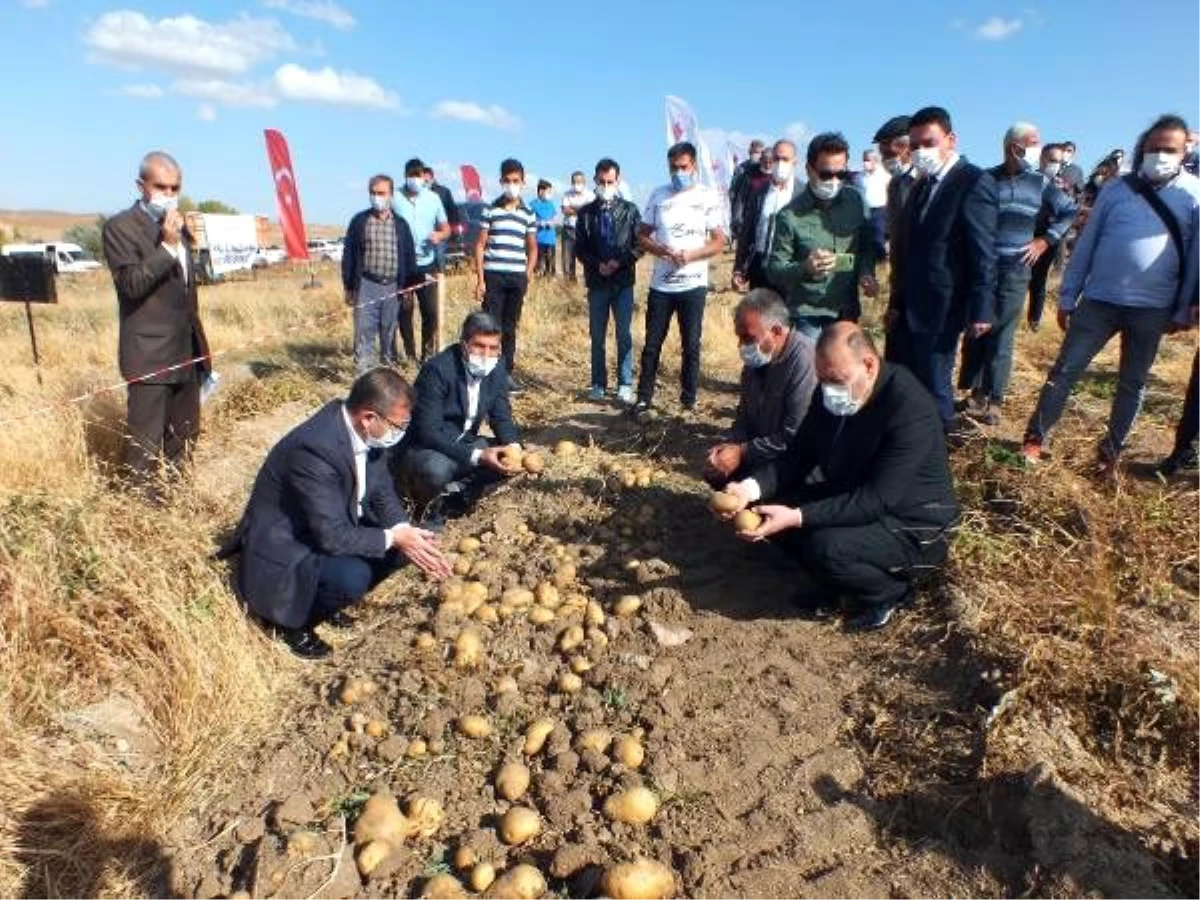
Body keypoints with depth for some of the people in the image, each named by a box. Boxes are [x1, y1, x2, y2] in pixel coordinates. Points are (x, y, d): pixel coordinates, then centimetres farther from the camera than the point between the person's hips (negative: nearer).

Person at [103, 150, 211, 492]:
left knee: (184, 436, 15)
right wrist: (167, 245, -25)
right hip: (149, 354, -7)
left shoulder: (178, 225, 16)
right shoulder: (120, 227, -7)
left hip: (186, 352, 8)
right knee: (146, 444, -3)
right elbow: (131, 285, -19)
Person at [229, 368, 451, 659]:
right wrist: (394, 538, -23)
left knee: (402, 544, -3)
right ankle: (295, 620, 0)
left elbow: (382, 492, 0)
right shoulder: (315, 448, -34)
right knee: (353, 576, -31)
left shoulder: (363, 430, -10)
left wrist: (406, 533, -17)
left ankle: (324, 600, 13)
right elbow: (332, 537, -32)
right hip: (281, 547, -8)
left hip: (334, 527, 8)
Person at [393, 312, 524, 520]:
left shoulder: (497, 367, -6)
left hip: (462, 444, 7)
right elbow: (428, 433, -29)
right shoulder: (437, 369, -25)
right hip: (421, 448, -6)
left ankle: (450, 499, -7)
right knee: (437, 469, -37)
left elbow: (501, 417, 0)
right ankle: (426, 501, -3)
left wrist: (514, 447, -22)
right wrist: (477, 456, -37)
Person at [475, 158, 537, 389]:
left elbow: (532, 248, 14)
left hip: (517, 277, 2)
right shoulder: (489, 211, 2)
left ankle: (507, 372, 17)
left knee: (510, 327, 9)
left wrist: (528, 275, 2)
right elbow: (480, 245, 2)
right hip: (493, 276, -2)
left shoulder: (528, 215, 9)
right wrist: (480, 279, -5)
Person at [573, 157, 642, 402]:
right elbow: (579, 248, 5)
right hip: (596, 282, 1)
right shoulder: (586, 212, 6)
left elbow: (639, 245, 1)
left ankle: (625, 385, 7)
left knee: (624, 334, 0)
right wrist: (597, 265, -11)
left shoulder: (629, 210, 4)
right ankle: (598, 384, 14)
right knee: (597, 336, 6)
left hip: (623, 282, -1)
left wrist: (619, 262, -13)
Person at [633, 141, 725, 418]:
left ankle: (689, 399, 17)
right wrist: (662, 250, -13)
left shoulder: (709, 197, 1)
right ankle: (644, 399, 12)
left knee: (691, 345, 5)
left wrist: (691, 255, -19)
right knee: (652, 345, 4)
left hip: (694, 284, -1)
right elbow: (643, 237, 7)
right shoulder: (658, 195, 5)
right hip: (661, 284, 1)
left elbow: (719, 242, -1)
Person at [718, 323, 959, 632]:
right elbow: (798, 457, -4)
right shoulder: (832, 395, -6)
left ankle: (891, 592, 0)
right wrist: (752, 488, -23)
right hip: (852, 499, 8)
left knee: (825, 547, -31)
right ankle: (833, 581, 11)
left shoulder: (910, 410, -29)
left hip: (914, 525, -7)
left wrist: (797, 517, -39)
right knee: (773, 506, -9)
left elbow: (876, 501, -32)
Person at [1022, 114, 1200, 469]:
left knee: (1132, 383, 11)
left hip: (1152, 308, 1)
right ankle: (1035, 440, 6)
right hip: (1099, 300, 0)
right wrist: (1067, 297, 2)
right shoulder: (1117, 189, 2)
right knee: (1064, 371, -3)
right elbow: (1086, 245, 3)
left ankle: (1111, 450, 23)